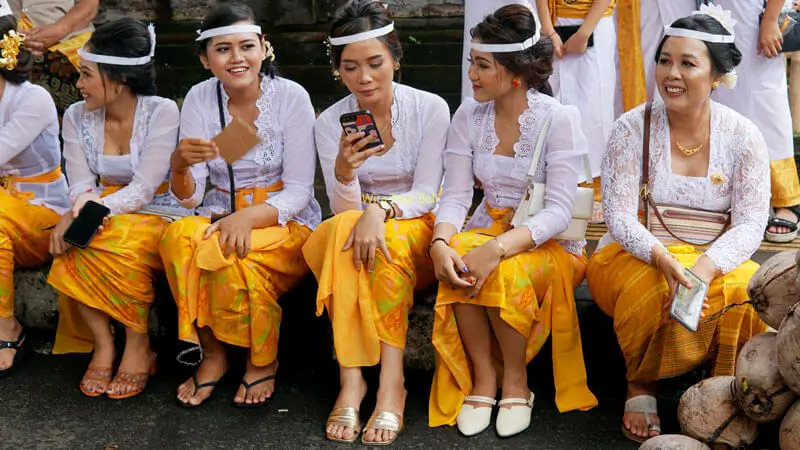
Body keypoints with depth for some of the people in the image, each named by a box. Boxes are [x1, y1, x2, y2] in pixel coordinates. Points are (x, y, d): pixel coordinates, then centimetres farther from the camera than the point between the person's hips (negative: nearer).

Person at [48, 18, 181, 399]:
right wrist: (82, 204, -28)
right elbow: (81, 185, -4)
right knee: (72, 249, -31)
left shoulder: (162, 112, -10)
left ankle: (139, 348, -19)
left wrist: (91, 210, -31)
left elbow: (143, 189, -18)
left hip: (153, 215, -4)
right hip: (99, 216, 4)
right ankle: (102, 345, -16)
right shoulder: (77, 117, 4)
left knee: (120, 244, -37)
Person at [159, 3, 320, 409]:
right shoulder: (200, 99, 0)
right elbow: (190, 197, -2)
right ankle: (212, 354, -12)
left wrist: (249, 217, -27)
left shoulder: (290, 96, -8)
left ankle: (263, 361, -8)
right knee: (179, 235, -31)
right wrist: (180, 165, -25)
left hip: (284, 224, -3)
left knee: (224, 252, -33)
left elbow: (299, 191, -9)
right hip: (220, 218, 3)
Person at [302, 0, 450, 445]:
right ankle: (351, 379, -37)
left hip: (416, 230, -1)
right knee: (344, 229, -34)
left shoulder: (430, 108, -8)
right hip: (351, 227, 1)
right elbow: (345, 208, -9)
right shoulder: (331, 122, -3)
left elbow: (426, 194, -11)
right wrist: (343, 170, -32)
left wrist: (380, 210, -32)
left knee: (390, 240, -36)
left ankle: (391, 382, -37)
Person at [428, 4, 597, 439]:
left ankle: (515, 381, -12)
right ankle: (481, 377, -14)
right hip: (487, 228, 3)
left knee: (505, 270, -36)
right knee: (459, 264, -31)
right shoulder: (469, 116, 1)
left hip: (546, 241, -3)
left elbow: (559, 210, -19)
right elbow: (455, 195, -4)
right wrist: (441, 242, -27)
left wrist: (498, 247, -35)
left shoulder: (559, 118, -12)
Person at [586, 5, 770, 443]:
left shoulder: (742, 136, -3)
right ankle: (640, 386, -7)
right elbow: (619, 217, -11)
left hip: (714, 257, 2)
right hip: (635, 255, -1)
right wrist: (662, 257, -32)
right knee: (658, 291, -35)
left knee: (749, 290, -31)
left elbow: (750, 223, -9)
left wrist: (706, 266, -30)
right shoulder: (632, 128, -6)